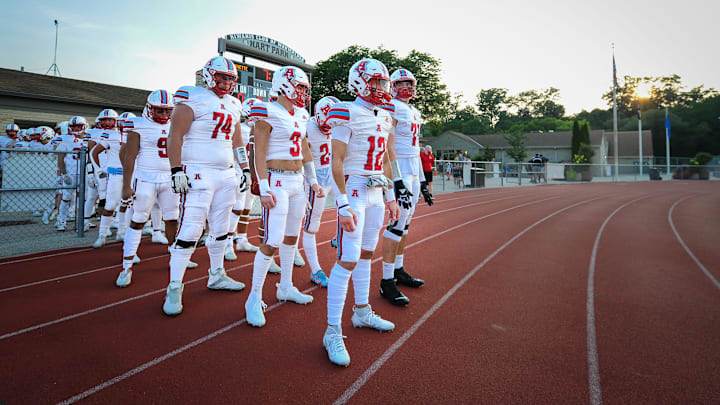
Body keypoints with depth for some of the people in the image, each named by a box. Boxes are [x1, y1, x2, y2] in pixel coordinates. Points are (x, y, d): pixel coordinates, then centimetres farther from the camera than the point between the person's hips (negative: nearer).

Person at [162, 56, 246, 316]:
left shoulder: (233, 104, 16)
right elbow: (175, 135, -10)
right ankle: (174, 289, 1)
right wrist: (176, 170, -16)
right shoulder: (193, 98, -6)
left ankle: (216, 276, 28)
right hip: (198, 174, -7)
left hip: (226, 174, 7)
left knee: (220, 229, 13)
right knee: (189, 231, -9)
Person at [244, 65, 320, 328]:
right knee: (273, 242, -10)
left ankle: (286, 288, 30)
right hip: (277, 181, -8)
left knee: (291, 237, 14)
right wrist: (264, 188, -18)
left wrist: (313, 181, 18)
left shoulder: (301, 116, 13)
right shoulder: (268, 113, -10)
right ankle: (254, 298, 4)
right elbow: (259, 153, -13)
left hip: (297, 181, 8)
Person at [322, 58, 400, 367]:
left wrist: (390, 196, 18)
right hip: (354, 191, -8)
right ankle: (333, 332, 1)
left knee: (366, 254, 16)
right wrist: (343, 205, -21)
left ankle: (362, 312, 32)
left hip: (376, 193, 8)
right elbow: (337, 162, -15)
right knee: (348, 260, -9)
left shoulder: (385, 118, 13)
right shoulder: (348, 115, -11)